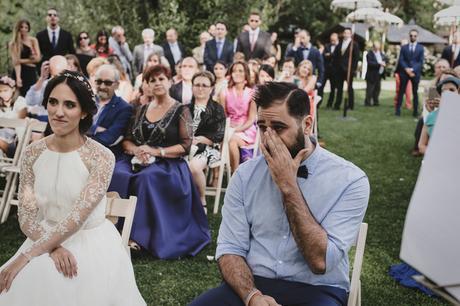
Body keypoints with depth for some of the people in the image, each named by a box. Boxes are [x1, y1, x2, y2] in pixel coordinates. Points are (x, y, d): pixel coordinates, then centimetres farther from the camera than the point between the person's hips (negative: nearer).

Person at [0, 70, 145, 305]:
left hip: (94, 246, -3)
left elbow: (78, 216, -22)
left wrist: (26, 256, -23)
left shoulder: (101, 157, -16)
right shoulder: (33, 153, -3)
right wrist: (53, 248, -21)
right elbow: (26, 217, -3)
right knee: (20, 286, -19)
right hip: (47, 241, 3)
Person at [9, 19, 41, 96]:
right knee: (22, 95, -4)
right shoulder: (13, 44, 0)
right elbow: (15, 62, -8)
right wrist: (18, 78, -21)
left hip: (31, 73, 2)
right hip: (20, 73, -1)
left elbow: (37, 58, -1)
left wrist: (21, 60, -7)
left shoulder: (33, 40, 5)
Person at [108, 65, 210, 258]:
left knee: (147, 178, -37)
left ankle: (139, 235, -28)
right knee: (117, 175, -29)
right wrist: (136, 150, -8)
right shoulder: (141, 110, 18)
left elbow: (185, 146, -4)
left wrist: (157, 151, -14)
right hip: (139, 162, 4)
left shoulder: (181, 110, 4)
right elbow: (126, 141, 16)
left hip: (168, 165, -4)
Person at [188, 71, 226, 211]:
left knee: (193, 166, -35)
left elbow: (218, 136, 0)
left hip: (207, 148, -2)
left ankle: (202, 201, -14)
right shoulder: (186, 107, 21)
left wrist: (198, 139, -12)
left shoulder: (217, 109, 11)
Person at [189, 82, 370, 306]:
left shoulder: (350, 179, -8)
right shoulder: (246, 174, 2)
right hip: (253, 284, 2)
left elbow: (321, 262, -15)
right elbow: (230, 248, -1)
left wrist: (288, 186, -16)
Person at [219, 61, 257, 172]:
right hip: (229, 129, 2)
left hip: (247, 130, -2)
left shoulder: (252, 93, 0)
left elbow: (251, 119, -4)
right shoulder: (225, 93, 7)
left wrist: (237, 130, -17)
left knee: (232, 139, -33)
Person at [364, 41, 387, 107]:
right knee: (370, 89, -5)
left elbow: (386, 58, 15)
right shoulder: (369, 54, -11)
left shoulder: (381, 53, 13)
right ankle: (367, 102, 1)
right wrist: (379, 64, -26)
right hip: (372, 75, -7)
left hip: (379, 75, 7)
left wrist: (384, 62, -7)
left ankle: (375, 102, 19)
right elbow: (370, 63, -23)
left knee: (377, 89, 11)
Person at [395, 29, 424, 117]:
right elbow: (401, 60, 2)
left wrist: (412, 69, -14)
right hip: (404, 72, 1)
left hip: (415, 73, -1)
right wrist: (406, 69, -14)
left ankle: (415, 111, 7)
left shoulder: (420, 48, 6)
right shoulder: (404, 47, 9)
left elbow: (421, 61, -1)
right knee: (401, 91, 0)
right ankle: (398, 109, 1)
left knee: (415, 92, 4)